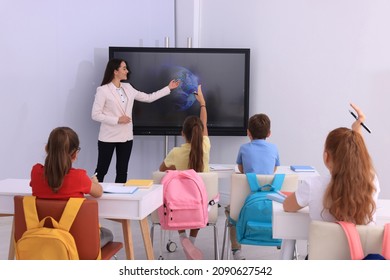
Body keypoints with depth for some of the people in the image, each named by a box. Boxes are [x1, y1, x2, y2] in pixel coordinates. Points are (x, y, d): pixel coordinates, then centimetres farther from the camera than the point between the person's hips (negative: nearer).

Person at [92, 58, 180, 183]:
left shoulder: (128, 88, 9)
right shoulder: (103, 90, -10)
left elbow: (148, 98, 16)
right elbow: (95, 115, -12)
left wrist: (168, 88, 15)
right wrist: (117, 120, -18)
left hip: (126, 137, 6)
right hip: (108, 137, -6)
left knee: (122, 172, 10)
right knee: (101, 170, 2)